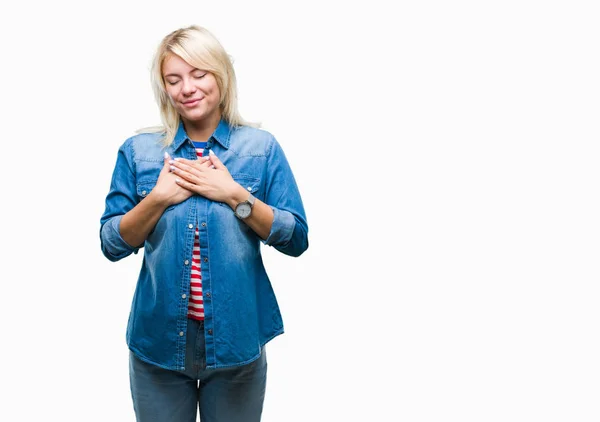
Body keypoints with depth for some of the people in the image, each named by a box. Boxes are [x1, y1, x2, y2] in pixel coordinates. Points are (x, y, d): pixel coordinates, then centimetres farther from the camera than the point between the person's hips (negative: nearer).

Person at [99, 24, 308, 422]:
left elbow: (296, 239, -6)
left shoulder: (262, 147, -2)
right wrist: (159, 198, -14)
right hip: (158, 340, 1)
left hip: (237, 338, -1)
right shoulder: (138, 150, 1)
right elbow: (112, 244, 0)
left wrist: (234, 194, -16)